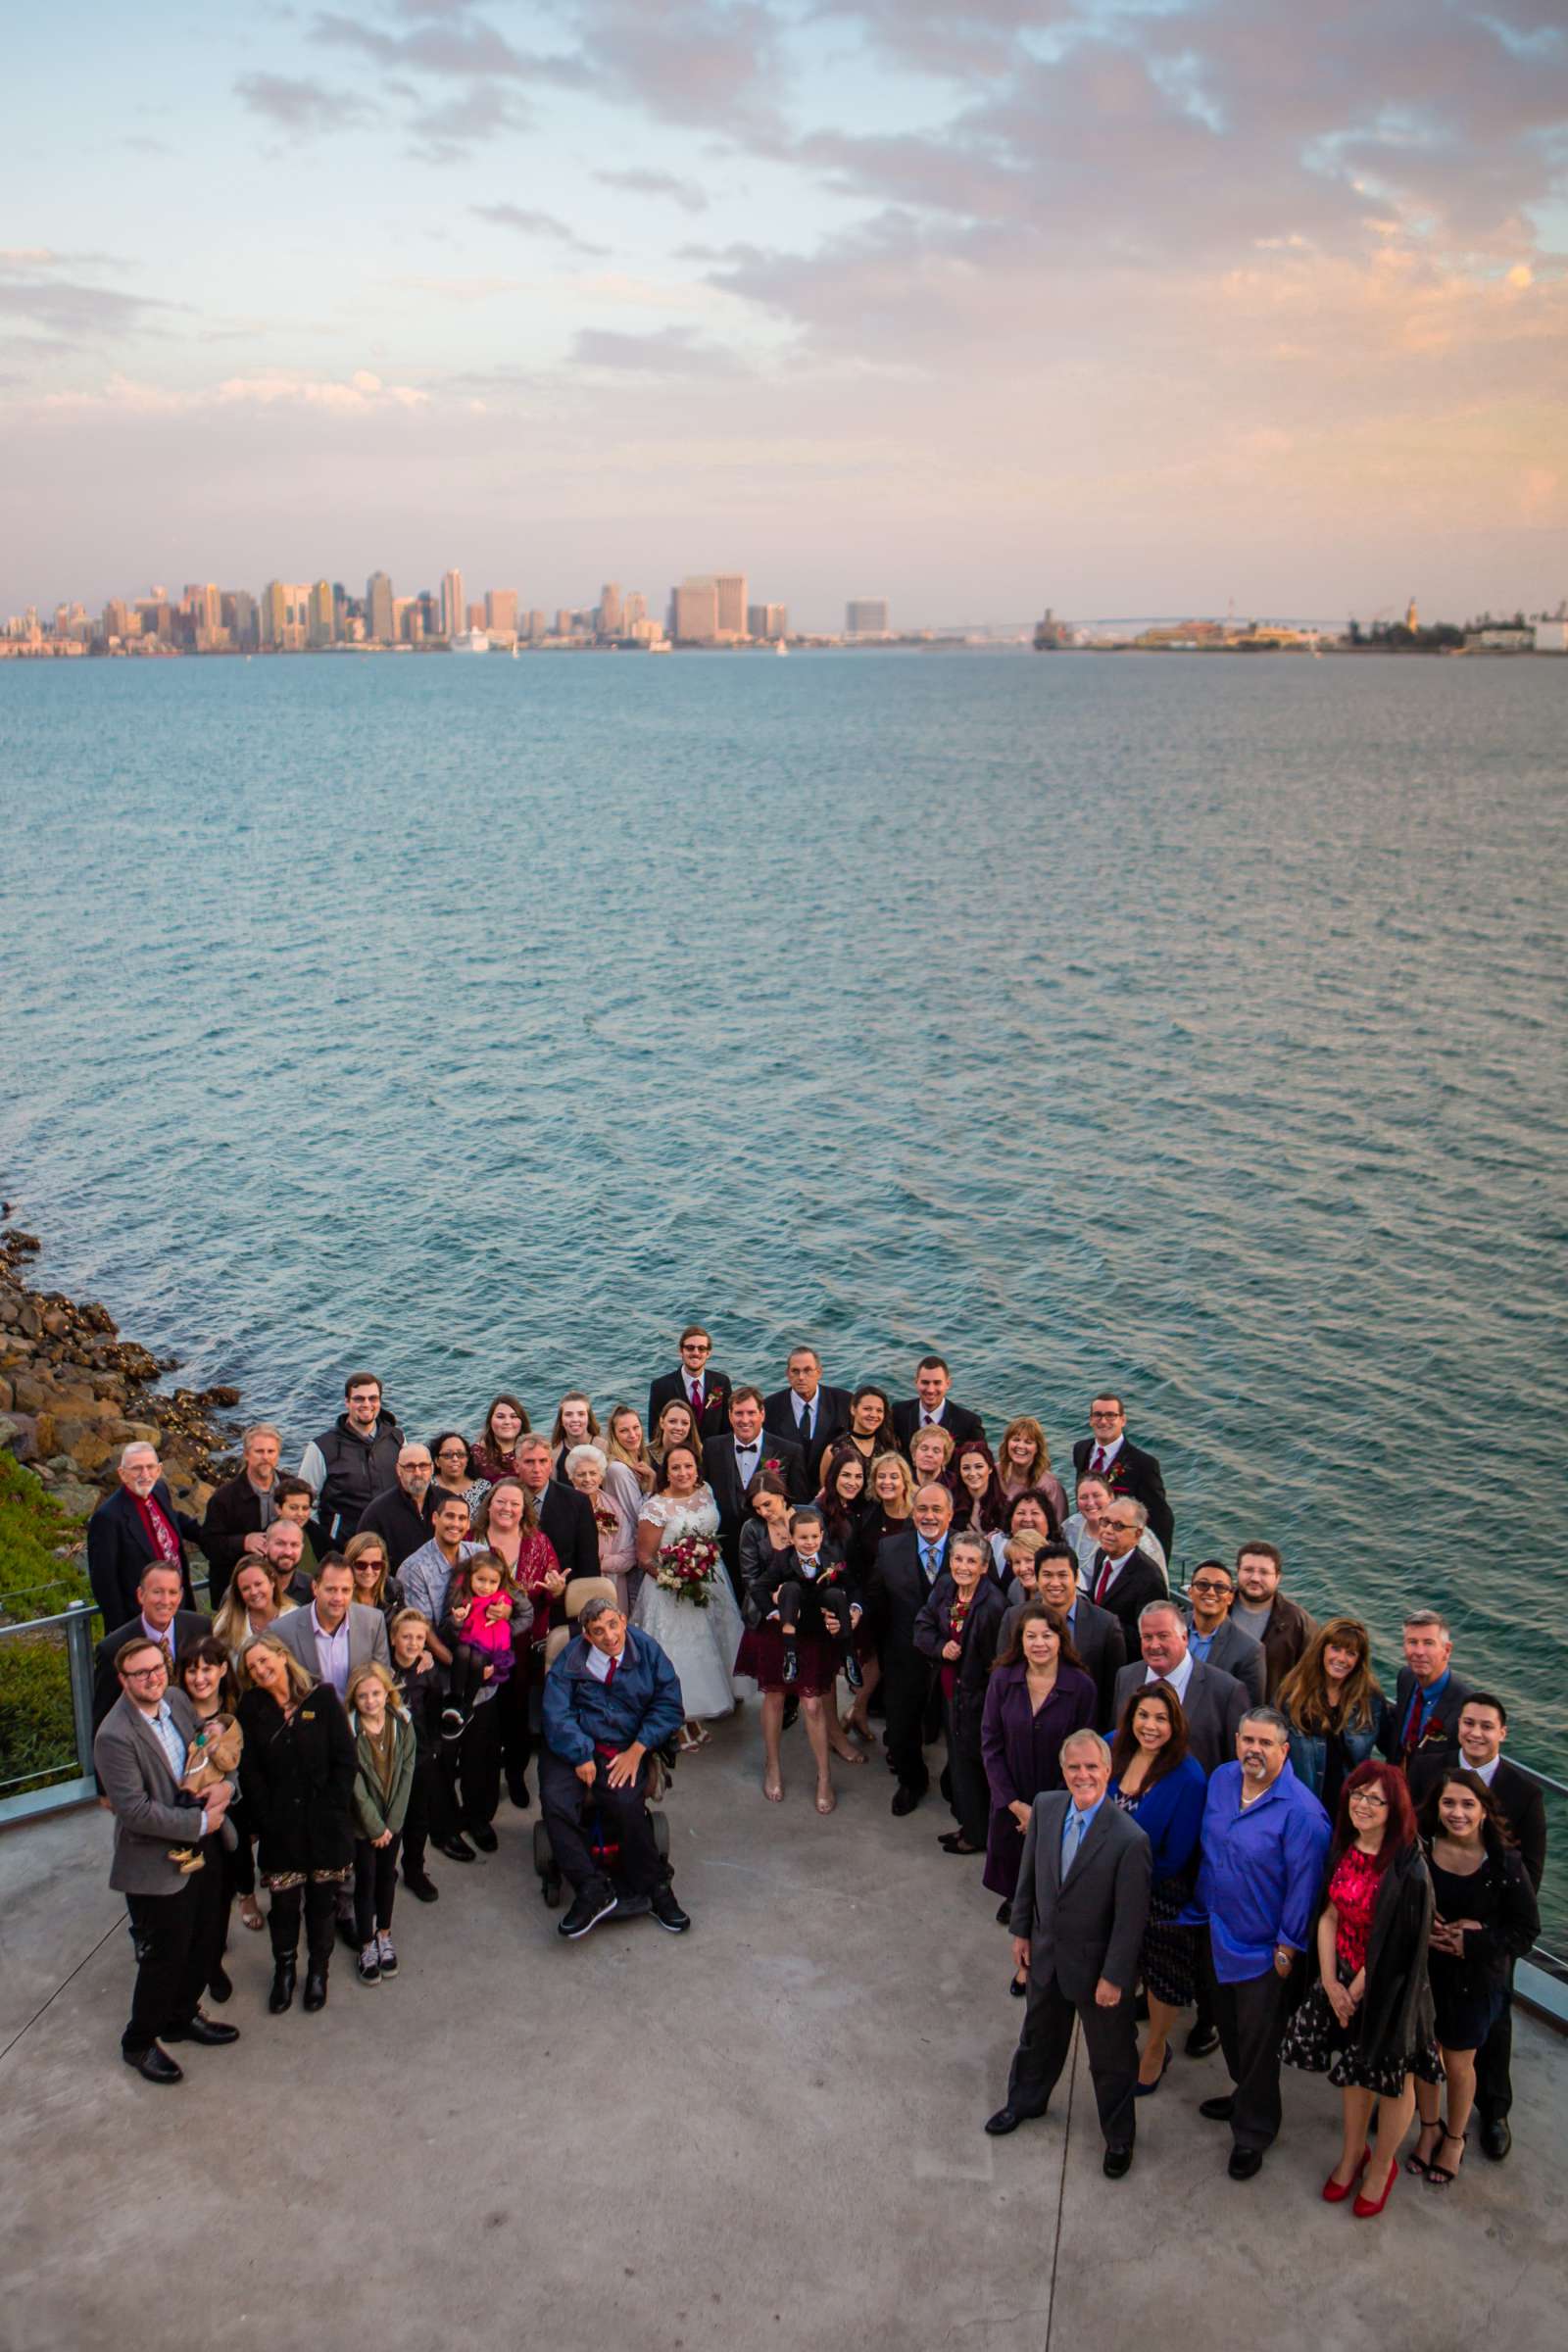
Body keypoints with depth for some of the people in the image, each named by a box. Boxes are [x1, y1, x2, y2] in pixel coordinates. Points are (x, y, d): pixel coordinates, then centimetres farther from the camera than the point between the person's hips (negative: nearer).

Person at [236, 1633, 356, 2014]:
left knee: (322, 1901, 9)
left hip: (325, 1822, -1)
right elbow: (250, 1772, -2)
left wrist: (332, 1809, -9)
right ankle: (284, 1969, 27)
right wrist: (266, 1819, -10)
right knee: (284, 1902, 4)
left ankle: (318, 1969, 29)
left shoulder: (322, 1696, -5)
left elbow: (345, 1759, -4)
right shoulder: (251, 1708, 1)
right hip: (280, 1824, 1)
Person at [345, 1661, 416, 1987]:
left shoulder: (402, 1723, -7)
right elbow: (354, 1784, -16)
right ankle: (367, 1945, 19)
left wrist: (392, 1822, -9)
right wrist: (375, 1826, -13)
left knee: (387, 1875, 14)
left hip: (393, 1818, 3)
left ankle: (384, 1935, 31)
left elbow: (406, 1772, -5)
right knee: (366, 1880, 5)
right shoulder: (349, 1730, -17)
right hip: (361, 1821, -3)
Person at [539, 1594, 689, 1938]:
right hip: (575, 1746, 1)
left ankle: (653, 1887, -9)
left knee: (625, 1802, -29)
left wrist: (637, 1751, -10)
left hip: (627, 1748, -1)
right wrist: (581, 1756, -17)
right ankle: (592, 1890, -18)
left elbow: (669, 1704, 0)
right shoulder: (571, 1659, 0)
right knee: (555, 1800, -27)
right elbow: (556, 1713, -5)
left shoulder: (646, 1650, 1)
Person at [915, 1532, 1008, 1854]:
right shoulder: (944, 1587, -5)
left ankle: (978, 1834, 29)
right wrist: (941, 1648, -13)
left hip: (976, 1696, -7)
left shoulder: (993, 1604, -26)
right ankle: (969, 1824, 40)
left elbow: (997, 1662, -21)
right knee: (958, 1759, 21)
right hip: (951, 1691, 7)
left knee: (972, 1764, 8)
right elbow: (922, 1628, 4)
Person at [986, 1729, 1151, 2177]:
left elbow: (1131, 1918, -21)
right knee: (1038, 2036, 29)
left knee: (1111, 2056, 18)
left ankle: (1119, 2135, 43)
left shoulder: (1128, 1839, -30)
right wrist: (1021, 1930, 7)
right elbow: (1028, 1873, 1)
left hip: (1097, 1966, -5)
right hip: (1047, 1954, 5)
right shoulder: (1045, 1807, -14)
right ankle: (1026, 2100, 56)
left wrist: (1114, 1977, -15)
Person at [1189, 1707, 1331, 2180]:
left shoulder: (1301, 1811, -25)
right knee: (1230, 2029, 25)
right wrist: (1200, 1911, 13)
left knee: (1257, 2045, 10)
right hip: (1216, 1936, 6)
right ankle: (1245, 2095, 49)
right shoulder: (1220, 1780, -4)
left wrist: (1287, 1948, -15)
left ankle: (1253, 2132, 29)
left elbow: (1303, 1886, -19)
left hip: (1261, 1951, -6)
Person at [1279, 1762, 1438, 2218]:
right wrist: (1330, 1983, -9)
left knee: (1391, 2078, 15)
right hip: (1343, 1981, 5)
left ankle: (1382, 2167, 38)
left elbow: (1394, 1946, -20)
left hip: (1388, 1988, -5)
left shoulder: (1407, 1869, -25)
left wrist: (1355, 1992, -11)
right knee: (1353, 2070, 22)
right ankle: (1353, 2153, 44)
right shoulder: (1343, 1850, -6)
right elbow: (1329, 1916, -1)